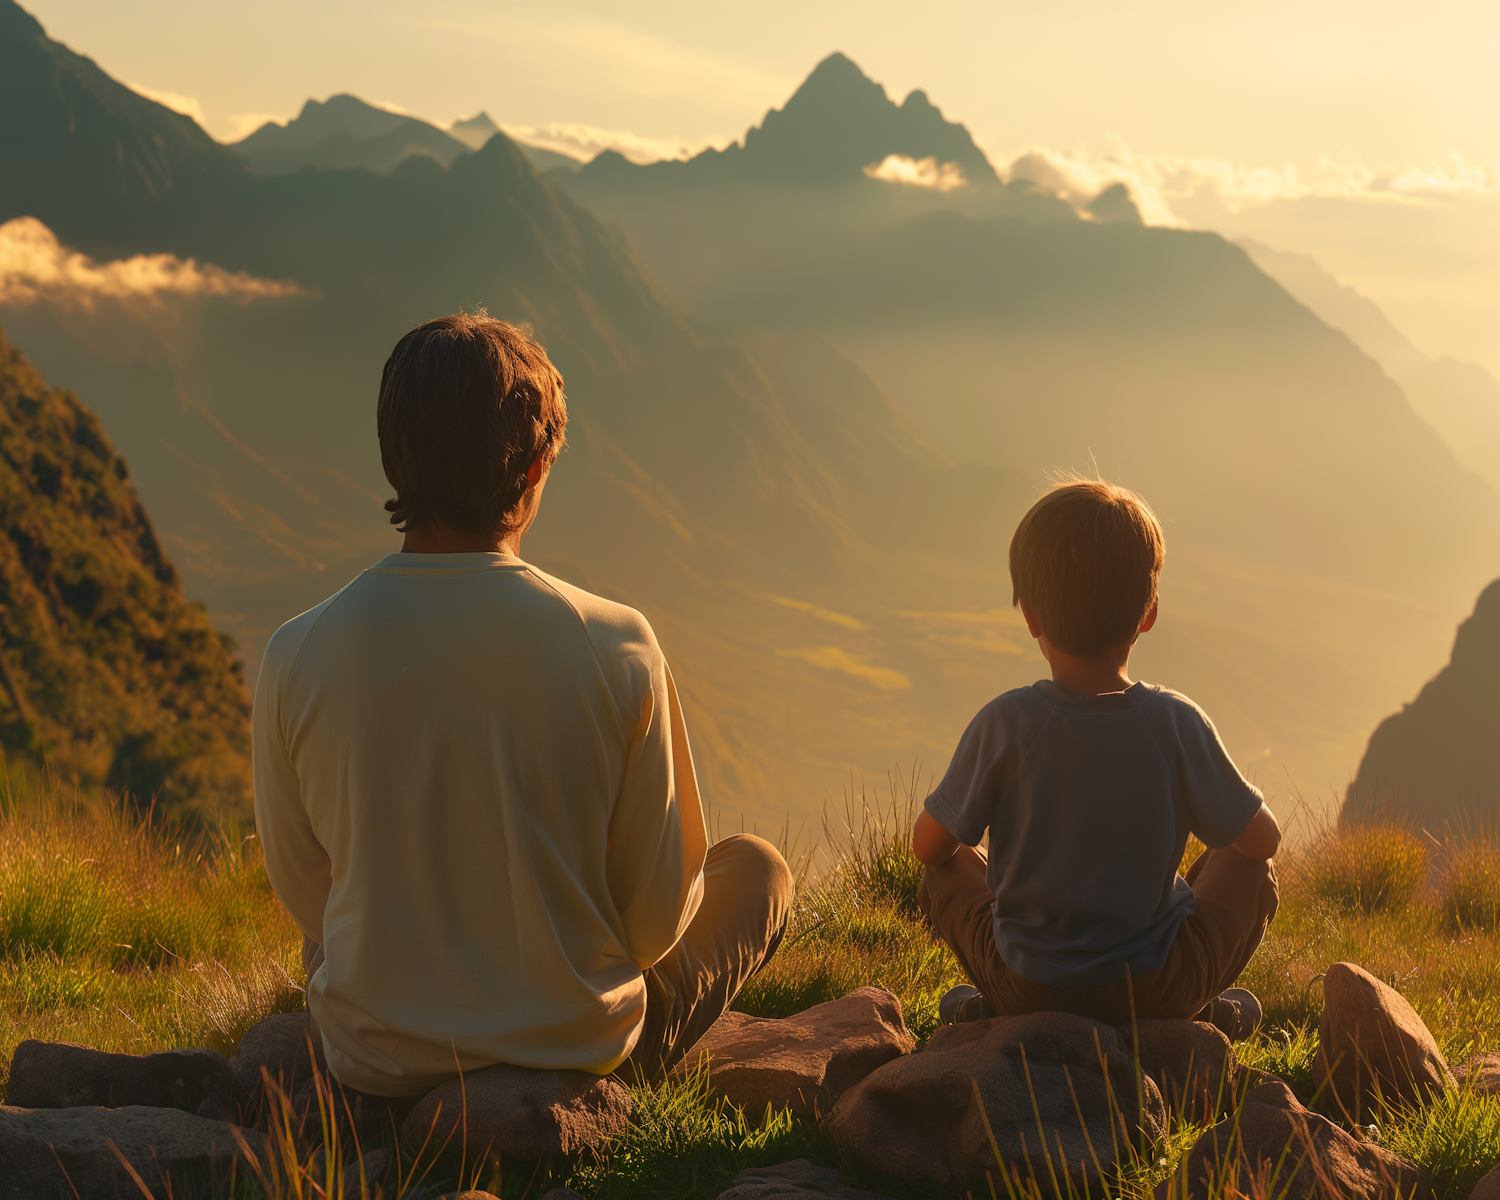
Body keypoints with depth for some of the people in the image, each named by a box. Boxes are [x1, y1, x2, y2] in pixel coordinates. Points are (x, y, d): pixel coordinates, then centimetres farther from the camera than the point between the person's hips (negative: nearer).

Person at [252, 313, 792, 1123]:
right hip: (583, 1060, -3)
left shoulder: (297, 657, -15)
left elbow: (305, 897, 0)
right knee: (757, 869, 24)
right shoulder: (616, 648, -19)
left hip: (375, 1082, 3)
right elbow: (655, 920, -9)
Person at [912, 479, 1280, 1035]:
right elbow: (1263, 838, -3)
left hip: (1027, 985, 0)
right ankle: (1201, 1011, 13)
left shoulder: (1004, 725, -18)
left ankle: (994, 1012, 14)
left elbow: (929, 844, -5)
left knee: (950, 869, 27)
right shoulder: (1176, 724, -16)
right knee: (1246, 866, 23)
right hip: (1158, 988, 0)